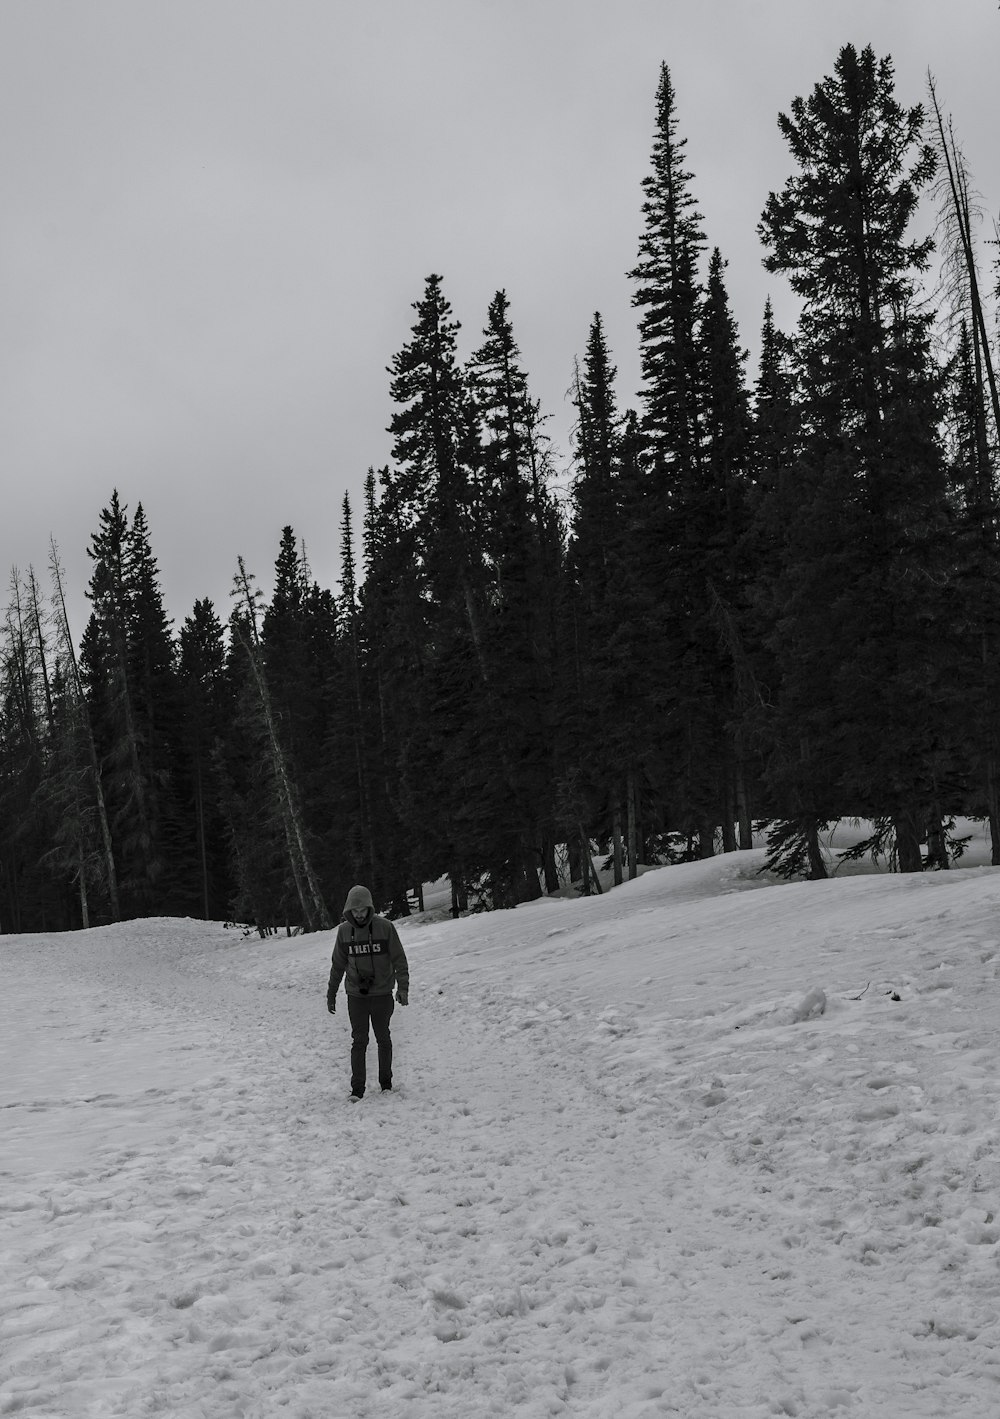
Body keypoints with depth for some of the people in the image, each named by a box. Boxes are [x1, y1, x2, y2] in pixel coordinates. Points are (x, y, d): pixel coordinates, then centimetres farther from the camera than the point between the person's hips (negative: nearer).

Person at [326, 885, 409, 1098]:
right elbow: (337, 965, 8)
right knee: (359, 1041, -1)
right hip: (356, 996, 1)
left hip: (382, 994, -1)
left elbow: (399, 960, -4)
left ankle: (386, 1083, 23)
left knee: (383, 1039, 10)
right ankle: (357, 1089, 2)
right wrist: (331, 994, 9)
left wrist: (403, 988, -12)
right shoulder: (344, 930, -1)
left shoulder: (385, 927, -8)